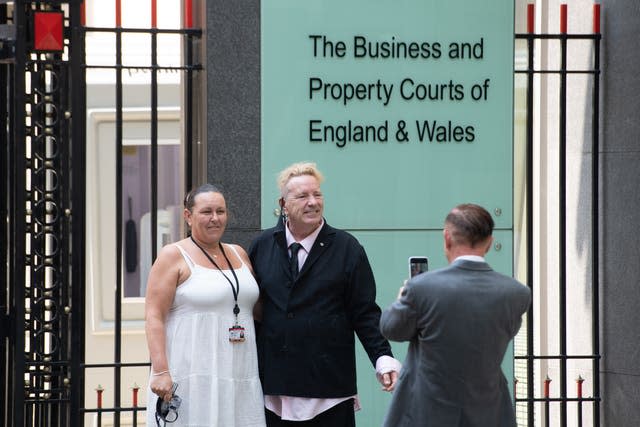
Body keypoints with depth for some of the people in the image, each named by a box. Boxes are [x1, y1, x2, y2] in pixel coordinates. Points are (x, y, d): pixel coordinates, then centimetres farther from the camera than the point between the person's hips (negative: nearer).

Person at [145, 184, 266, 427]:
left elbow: (258, 308, 25)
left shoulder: (239, 254, 16)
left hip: (240, 377, 5)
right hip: (191, 377, -5)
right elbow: (154, 317, -8)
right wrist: (160, 371, -18)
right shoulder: (173, 256, -2)